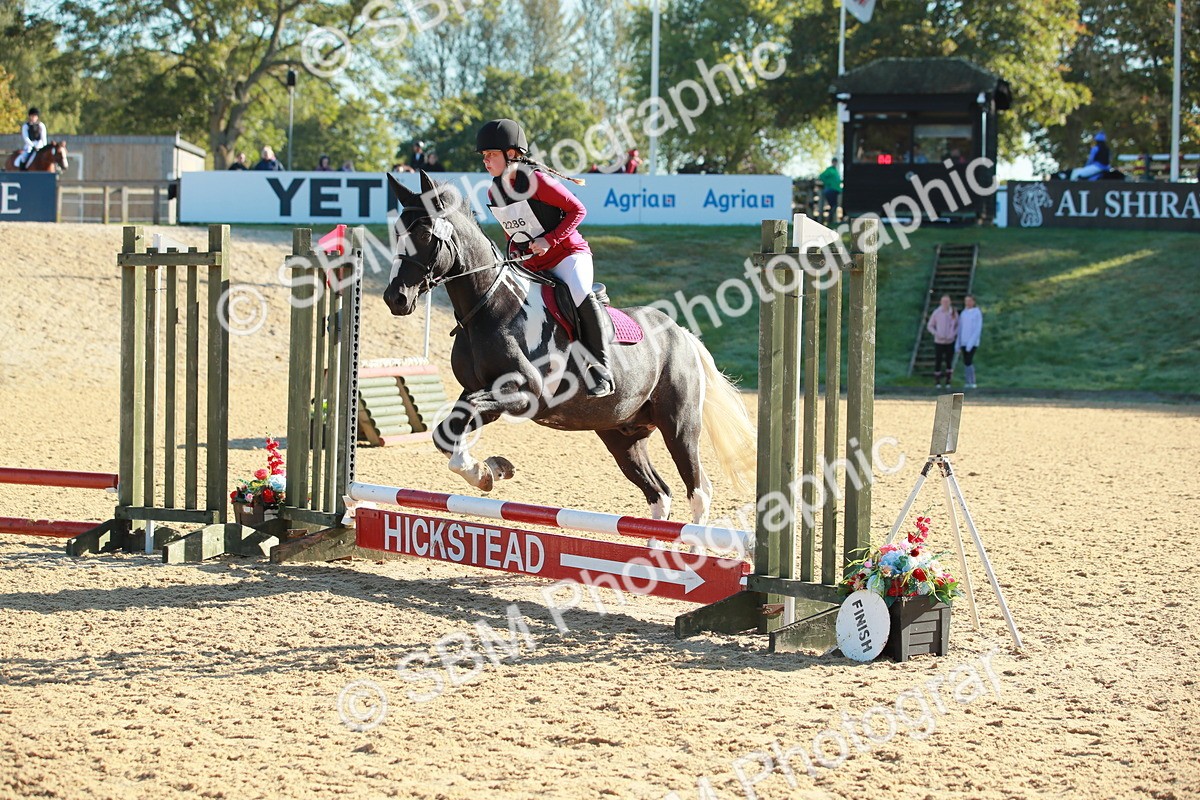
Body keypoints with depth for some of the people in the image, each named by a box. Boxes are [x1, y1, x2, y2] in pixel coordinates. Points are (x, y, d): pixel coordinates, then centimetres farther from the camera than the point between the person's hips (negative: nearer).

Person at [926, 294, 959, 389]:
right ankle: (937, 381, 15)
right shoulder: (936, 313, -5)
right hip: (939, 342, -1)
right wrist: (936, 334, -12)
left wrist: (955, 335, -6)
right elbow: (929, 326, 3)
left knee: (949, 362, 4)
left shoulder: (954, 313, -1)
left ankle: (948, 382, 15)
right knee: (938, 362, 1)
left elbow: (957, 326, 12)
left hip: (950, 342, 1)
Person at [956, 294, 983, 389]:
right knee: (966, 363, 5)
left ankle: (972, 383, -4)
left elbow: (978, 329, -14)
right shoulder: (963, 313, 11)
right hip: (964, 342, 6)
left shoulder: (977, 313, -9)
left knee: (968, 362, -15)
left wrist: (971, 343, -21)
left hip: (973, 342, -6)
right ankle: (969, 383, 11)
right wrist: (958, 343, 8)